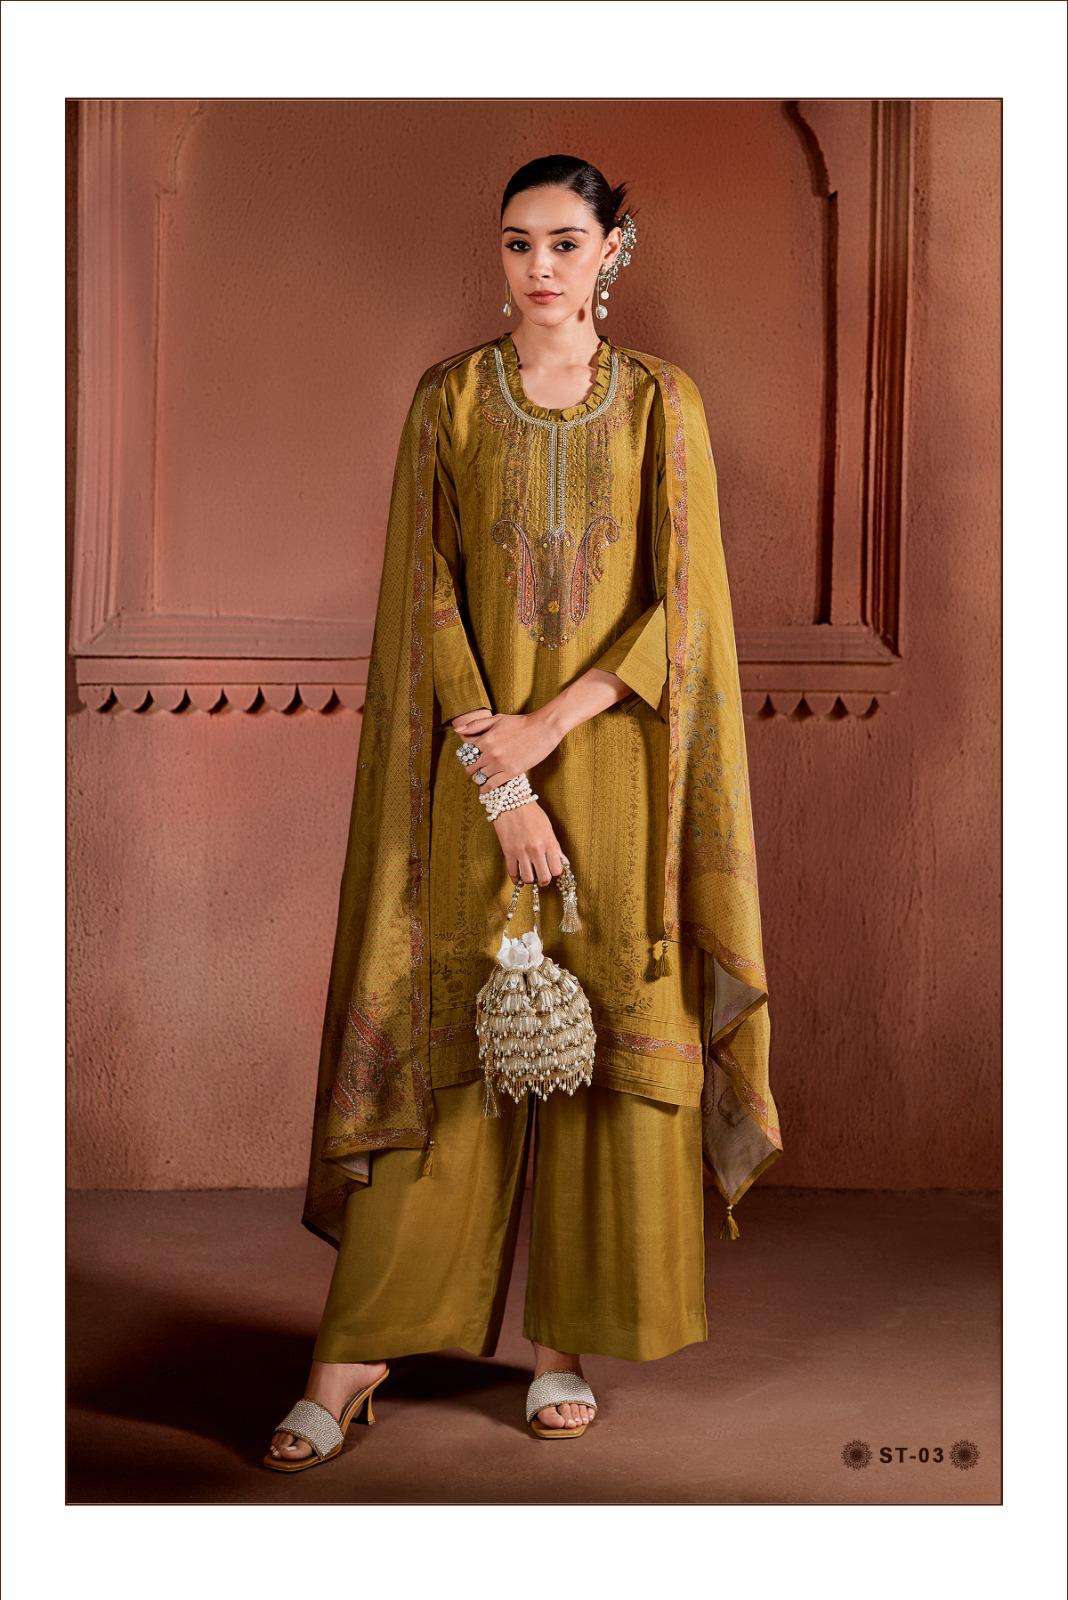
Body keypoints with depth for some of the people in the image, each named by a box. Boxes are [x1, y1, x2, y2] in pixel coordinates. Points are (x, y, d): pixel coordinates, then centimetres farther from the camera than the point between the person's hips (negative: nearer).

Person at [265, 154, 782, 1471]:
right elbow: (426, 595, -4)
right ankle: (355, 1350, 9)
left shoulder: (663, 405, 3)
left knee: (607, 1040, 3)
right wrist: (497, 778, -13)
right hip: (474, 767, -1)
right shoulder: (450, 397, 3)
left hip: (614, 768, 1)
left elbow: (682, 604, -3)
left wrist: (551, 721, -14)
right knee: (443, 1043, 0)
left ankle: (565, 1336, 17)